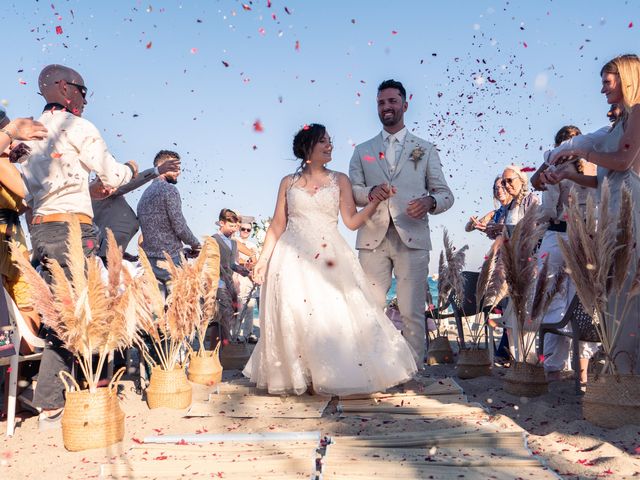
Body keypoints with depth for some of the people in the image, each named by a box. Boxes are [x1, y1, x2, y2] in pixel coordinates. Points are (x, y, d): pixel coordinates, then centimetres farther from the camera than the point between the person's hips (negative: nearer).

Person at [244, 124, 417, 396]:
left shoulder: (340, 181, 9)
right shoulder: (288, 182, 10)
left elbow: (352, 222, 2)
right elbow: (278, 225, 9)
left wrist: (375, 202, -12)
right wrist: (264, 258, 2)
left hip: (329, 259, 0)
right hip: (293, 258, 0)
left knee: (335, 314, -8)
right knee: (293, 316, -5)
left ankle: (334, 376, 5)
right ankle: (297, 376, 9)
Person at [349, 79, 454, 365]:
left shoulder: (426, 150, 16)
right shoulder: (363, 151, 19)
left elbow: (445, 194, 11)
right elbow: (350, 191, 8)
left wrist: (430, 202, -13)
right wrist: (371, 192, -15)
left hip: (411, 238, -1)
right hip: (373, 238, 1)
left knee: (412, 312, -2)